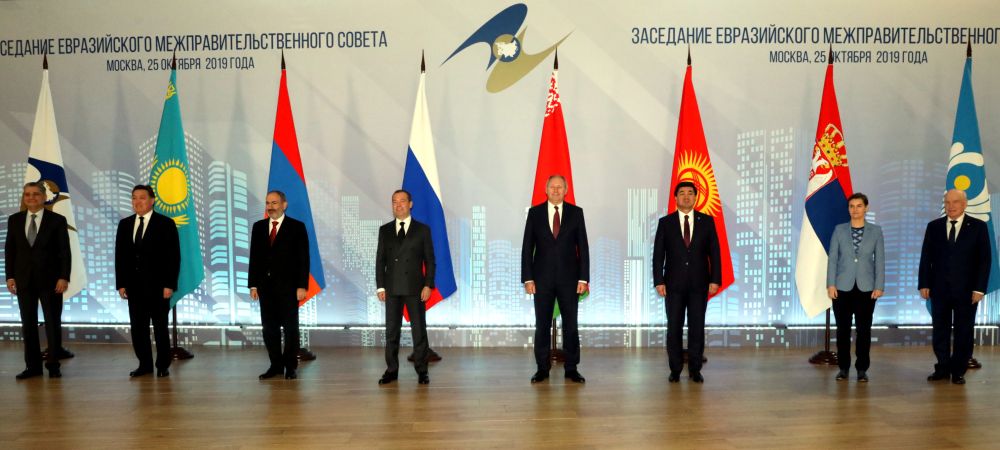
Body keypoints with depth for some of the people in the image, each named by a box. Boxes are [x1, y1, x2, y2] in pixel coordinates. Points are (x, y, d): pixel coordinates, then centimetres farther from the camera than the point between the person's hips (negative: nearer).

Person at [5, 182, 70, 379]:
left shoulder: (57, 220, -2)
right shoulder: (14, 220, 7)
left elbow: (64, 251, -5)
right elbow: (9, 250, 9)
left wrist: (64, 277, -11)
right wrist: (10, 276, 2)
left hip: (50, 280, -3)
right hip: (24, 280, 3)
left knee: (53, 323, 3)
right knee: (28, 324, 6)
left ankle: (53, 365, 12)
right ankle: (33, 365, 14)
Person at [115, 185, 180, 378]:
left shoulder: (166, 224, -2)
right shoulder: (124, 224, 11)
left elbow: (173, 257, -6)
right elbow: (119, 255, 11)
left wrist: (169, 285, -12)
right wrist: (120, 284, 4)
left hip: (157, 286, -4)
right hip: (134, 286, 4)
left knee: (160, 327, 3)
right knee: (138, 327, 5)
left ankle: (163, 365, 14)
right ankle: (144, 364, 15)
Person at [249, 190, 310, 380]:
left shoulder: (297, 227, -2)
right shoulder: (258, 227, 10)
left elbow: (303, 258, -5)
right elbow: (254, 257, 10)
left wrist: (302, 286, -11)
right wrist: (253, 284, 4)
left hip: (287, 285, -4)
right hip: (265, 285, 4)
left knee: (290, 327, 2)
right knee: (269, 327, 7)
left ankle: (290, 366, 12)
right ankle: (276, 365, 17)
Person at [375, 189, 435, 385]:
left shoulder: (422, 229, 3)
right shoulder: (385, 230, 9)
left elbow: (430, 260, 2)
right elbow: (380, 260, 8)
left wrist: (428, 285, -8)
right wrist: (380, 286, 0)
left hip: (415, 288, -2)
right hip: (392, 288, 2)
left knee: (419, 330, 2)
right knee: (391, 331, 5)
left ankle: (422, 371, 10)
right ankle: (391, 370, 14)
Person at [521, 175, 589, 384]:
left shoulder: (576, 212, 3)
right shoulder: (534, 212, 3)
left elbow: (583, 247, 1)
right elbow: (527, 247, 1)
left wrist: (583, 278, -6)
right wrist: (527, 278, -5)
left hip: (568, 277, 0)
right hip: (542, 277, 0)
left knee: (570, 324, 5)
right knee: (542, 324, 5)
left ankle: (571, 368, 15)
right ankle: (542, 368, 15)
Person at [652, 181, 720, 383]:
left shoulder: (707, 221, 6)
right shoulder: (665, 222, 4)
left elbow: (714, 252, 4)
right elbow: (658, 254, 2)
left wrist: (715, 279, -4)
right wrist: (658, 281, -6)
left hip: (699, 284, 0)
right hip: (674, 283, 0)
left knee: (697, 327, 3)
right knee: (674, 328, 3)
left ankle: (695, 370, 14)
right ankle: (675, 370, 13)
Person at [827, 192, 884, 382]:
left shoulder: (876, 231, 4)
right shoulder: (839, 230, 3)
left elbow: (880, 260, 2)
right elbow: (832, 258, 1)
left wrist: (879, 286, -5)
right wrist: (830, 284, -6)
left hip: (866, 287, 0)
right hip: (843, 287, 0)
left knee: (864, 329, 4)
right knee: (843, 329, 4)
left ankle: (862, 369, 14)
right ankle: (843, 367, 14)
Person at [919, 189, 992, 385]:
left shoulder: (978, 227, 0)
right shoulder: (934, 226, 5)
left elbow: (985, 259, -3)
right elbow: (926, 257, 6)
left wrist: (979, 288, -9)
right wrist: (924, 284, -1)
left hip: (966, 290, -2)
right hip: (939, 288, 2)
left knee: (964, 332, 6)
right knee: (940, 331, 7)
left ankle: (958, 371, 17)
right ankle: (942, 368, 18)